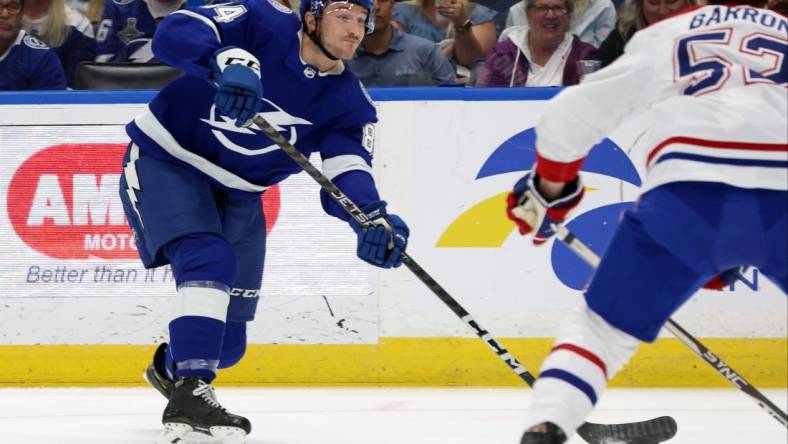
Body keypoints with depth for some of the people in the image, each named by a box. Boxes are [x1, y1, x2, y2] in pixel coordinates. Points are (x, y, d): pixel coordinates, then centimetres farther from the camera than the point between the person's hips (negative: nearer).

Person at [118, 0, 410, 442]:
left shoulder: (349, 103, -7)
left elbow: (345, 177, -19)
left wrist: (373, 219, -41)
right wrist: (228, 60, -52)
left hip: (236, 196, 5)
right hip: (165, 162, -5)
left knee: (227, 340, 8)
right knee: (209, 261, -30)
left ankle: (171, 367, 42)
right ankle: (187, 396, -32)